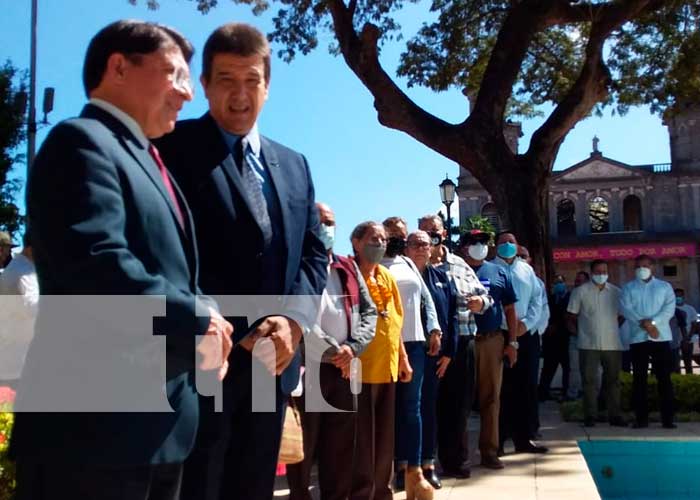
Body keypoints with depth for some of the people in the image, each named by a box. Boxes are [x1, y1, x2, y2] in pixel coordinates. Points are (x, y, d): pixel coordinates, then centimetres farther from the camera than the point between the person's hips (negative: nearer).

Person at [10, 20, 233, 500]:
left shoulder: (146, 159, 20)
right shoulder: (81, 141, -11)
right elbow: (96, 266, -25)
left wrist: (208, 320, 2)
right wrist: (197, 320, -15)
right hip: (97, 421, -9)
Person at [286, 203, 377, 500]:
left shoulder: (348, 268, 14)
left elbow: (370, 312, 10)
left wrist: (353, 347, -7)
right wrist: (332, 351, -14)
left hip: (343, 371, 5)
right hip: (305, 371, -5)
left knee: (341, 451, 13)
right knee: (302, 452, 4)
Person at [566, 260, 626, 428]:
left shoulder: (616, 292, 8)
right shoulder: (580, 291, 1)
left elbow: (622, 316, 14)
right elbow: (571, 317, 4)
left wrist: (618, 333, 4)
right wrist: (578, 334, -3)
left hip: (613, 344, 2)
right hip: (588, 344, -2)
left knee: (613, 380, 7)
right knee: (589, 381, 1)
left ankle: (615, 415, 14)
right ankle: (590, 416, 7)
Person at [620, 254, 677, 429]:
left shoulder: (665, 286, 12)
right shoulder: (628, 288, 12)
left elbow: (669, 308, -2)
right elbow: (625, 308, -3)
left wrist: (653, 322, -17)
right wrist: (644, 324, -17)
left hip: (661, 337, 0)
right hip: (637, 338, 0)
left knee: (664, 378, -1)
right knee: (639, 378, 2)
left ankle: (668, 418, 4)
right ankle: (641, 418, 7)